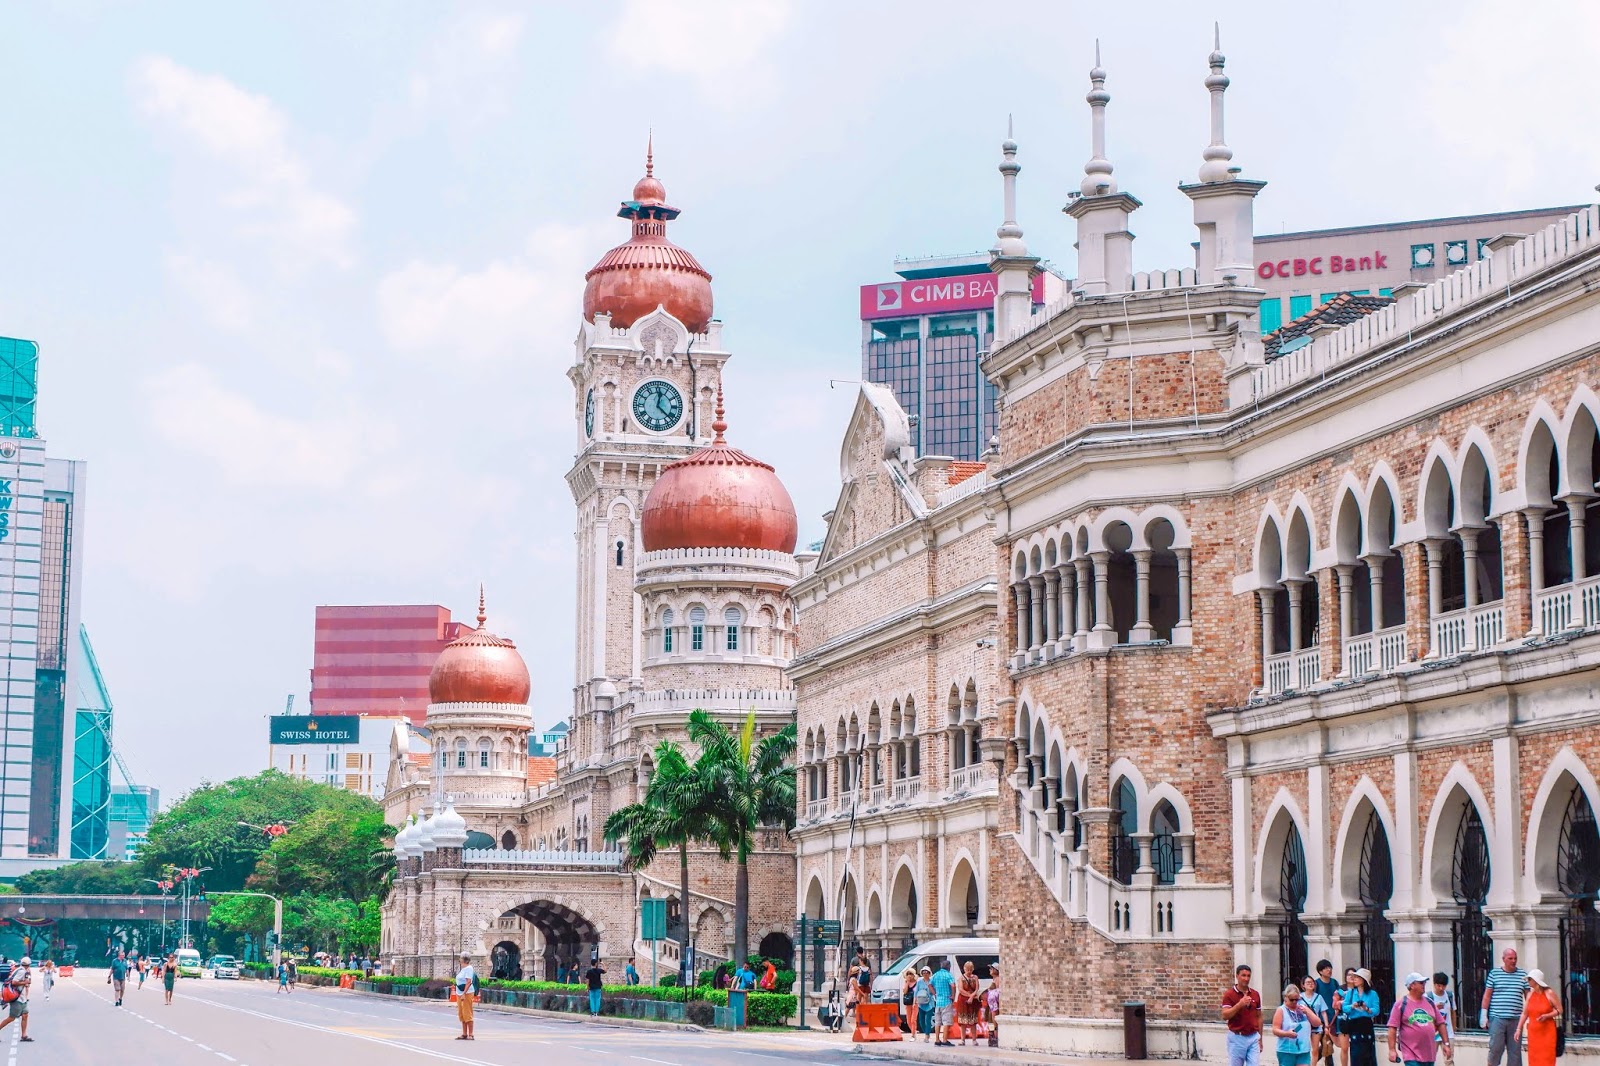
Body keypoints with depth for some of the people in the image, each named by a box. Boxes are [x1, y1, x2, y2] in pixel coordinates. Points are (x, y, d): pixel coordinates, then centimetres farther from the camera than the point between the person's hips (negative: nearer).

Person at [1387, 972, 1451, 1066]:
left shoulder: (1429, 1002, 12)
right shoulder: (1401, 1004, -4)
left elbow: (1440, 1024, 17)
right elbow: (1392, 1028, -7)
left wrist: (1446, 1043, 11)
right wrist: (1392, 1050, -13)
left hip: (1429, 1054, 5)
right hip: (1411, 1056, -5)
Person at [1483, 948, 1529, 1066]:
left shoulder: (1523, 975, 9)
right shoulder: (1494, 973, 4)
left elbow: (1528, 996, 10)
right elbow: (1487, 995, 5)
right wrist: (1483, 1014, 0)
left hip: (1516, 1019, 2)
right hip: (1497, 1018, -2)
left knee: (1515, 1051, 5)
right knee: (1495, 1048, -5)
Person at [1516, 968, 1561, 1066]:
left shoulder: (1549, 994, -7)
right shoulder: (1530, 994, 7)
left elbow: (1559, 1010, -3)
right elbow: (1524, 1013, 9)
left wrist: (1546, 1016, -18)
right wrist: (1519, 1029, 5)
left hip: (1547, 1031, -5)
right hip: (1533, 1031, 5)